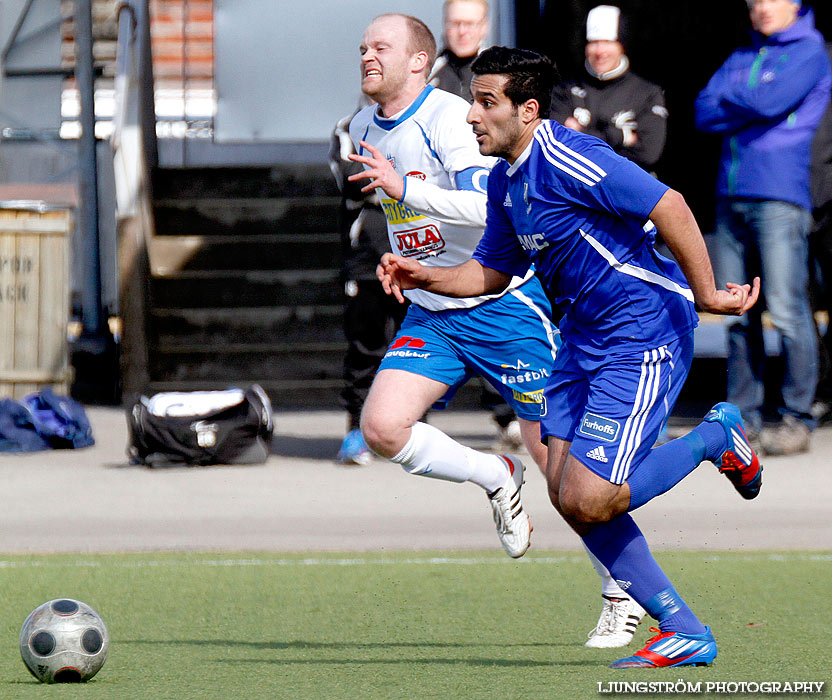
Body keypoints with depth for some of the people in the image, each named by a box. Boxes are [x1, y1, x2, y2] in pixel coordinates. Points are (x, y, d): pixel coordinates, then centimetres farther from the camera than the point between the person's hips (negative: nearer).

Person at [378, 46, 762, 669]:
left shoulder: (566, 159, -21)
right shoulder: (505, 180, 9)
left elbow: (668, 206, -25)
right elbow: (493, 270, 22)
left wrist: (705, 294, -21)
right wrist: (425, 277, 6)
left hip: (643, 337, -10)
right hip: (583, 339, 10)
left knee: (592, 501, -15)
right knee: (568, 496, 1)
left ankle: (715, 438, 9)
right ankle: (684, 634, 8)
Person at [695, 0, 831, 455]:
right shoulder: (741, 58, 20)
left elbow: (771, 101, -15)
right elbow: (704, 114, 9)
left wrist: (730, 100, 3)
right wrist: (752, 109, -5)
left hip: (779, 198, -7)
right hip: (731, 196, 7)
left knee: (787, 311, -10)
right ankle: (744, 414, 10)